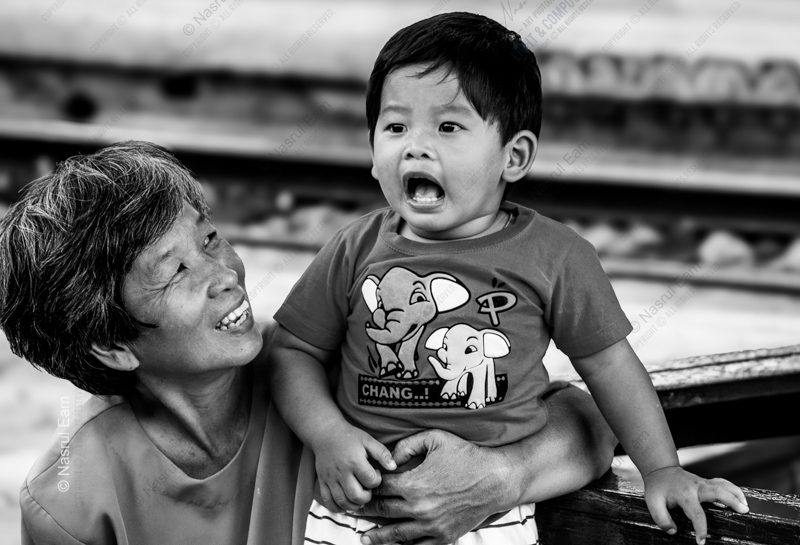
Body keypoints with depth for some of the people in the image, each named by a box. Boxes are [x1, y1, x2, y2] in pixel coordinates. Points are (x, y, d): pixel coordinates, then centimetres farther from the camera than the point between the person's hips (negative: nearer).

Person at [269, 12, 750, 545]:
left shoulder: (551, 256, -3)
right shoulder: (358, 250, 1)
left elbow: (610, 364, 6)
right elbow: (295, 353, 7)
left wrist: (662, 470, 3)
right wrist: (330, 436, -10)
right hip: (358, 501, 2)